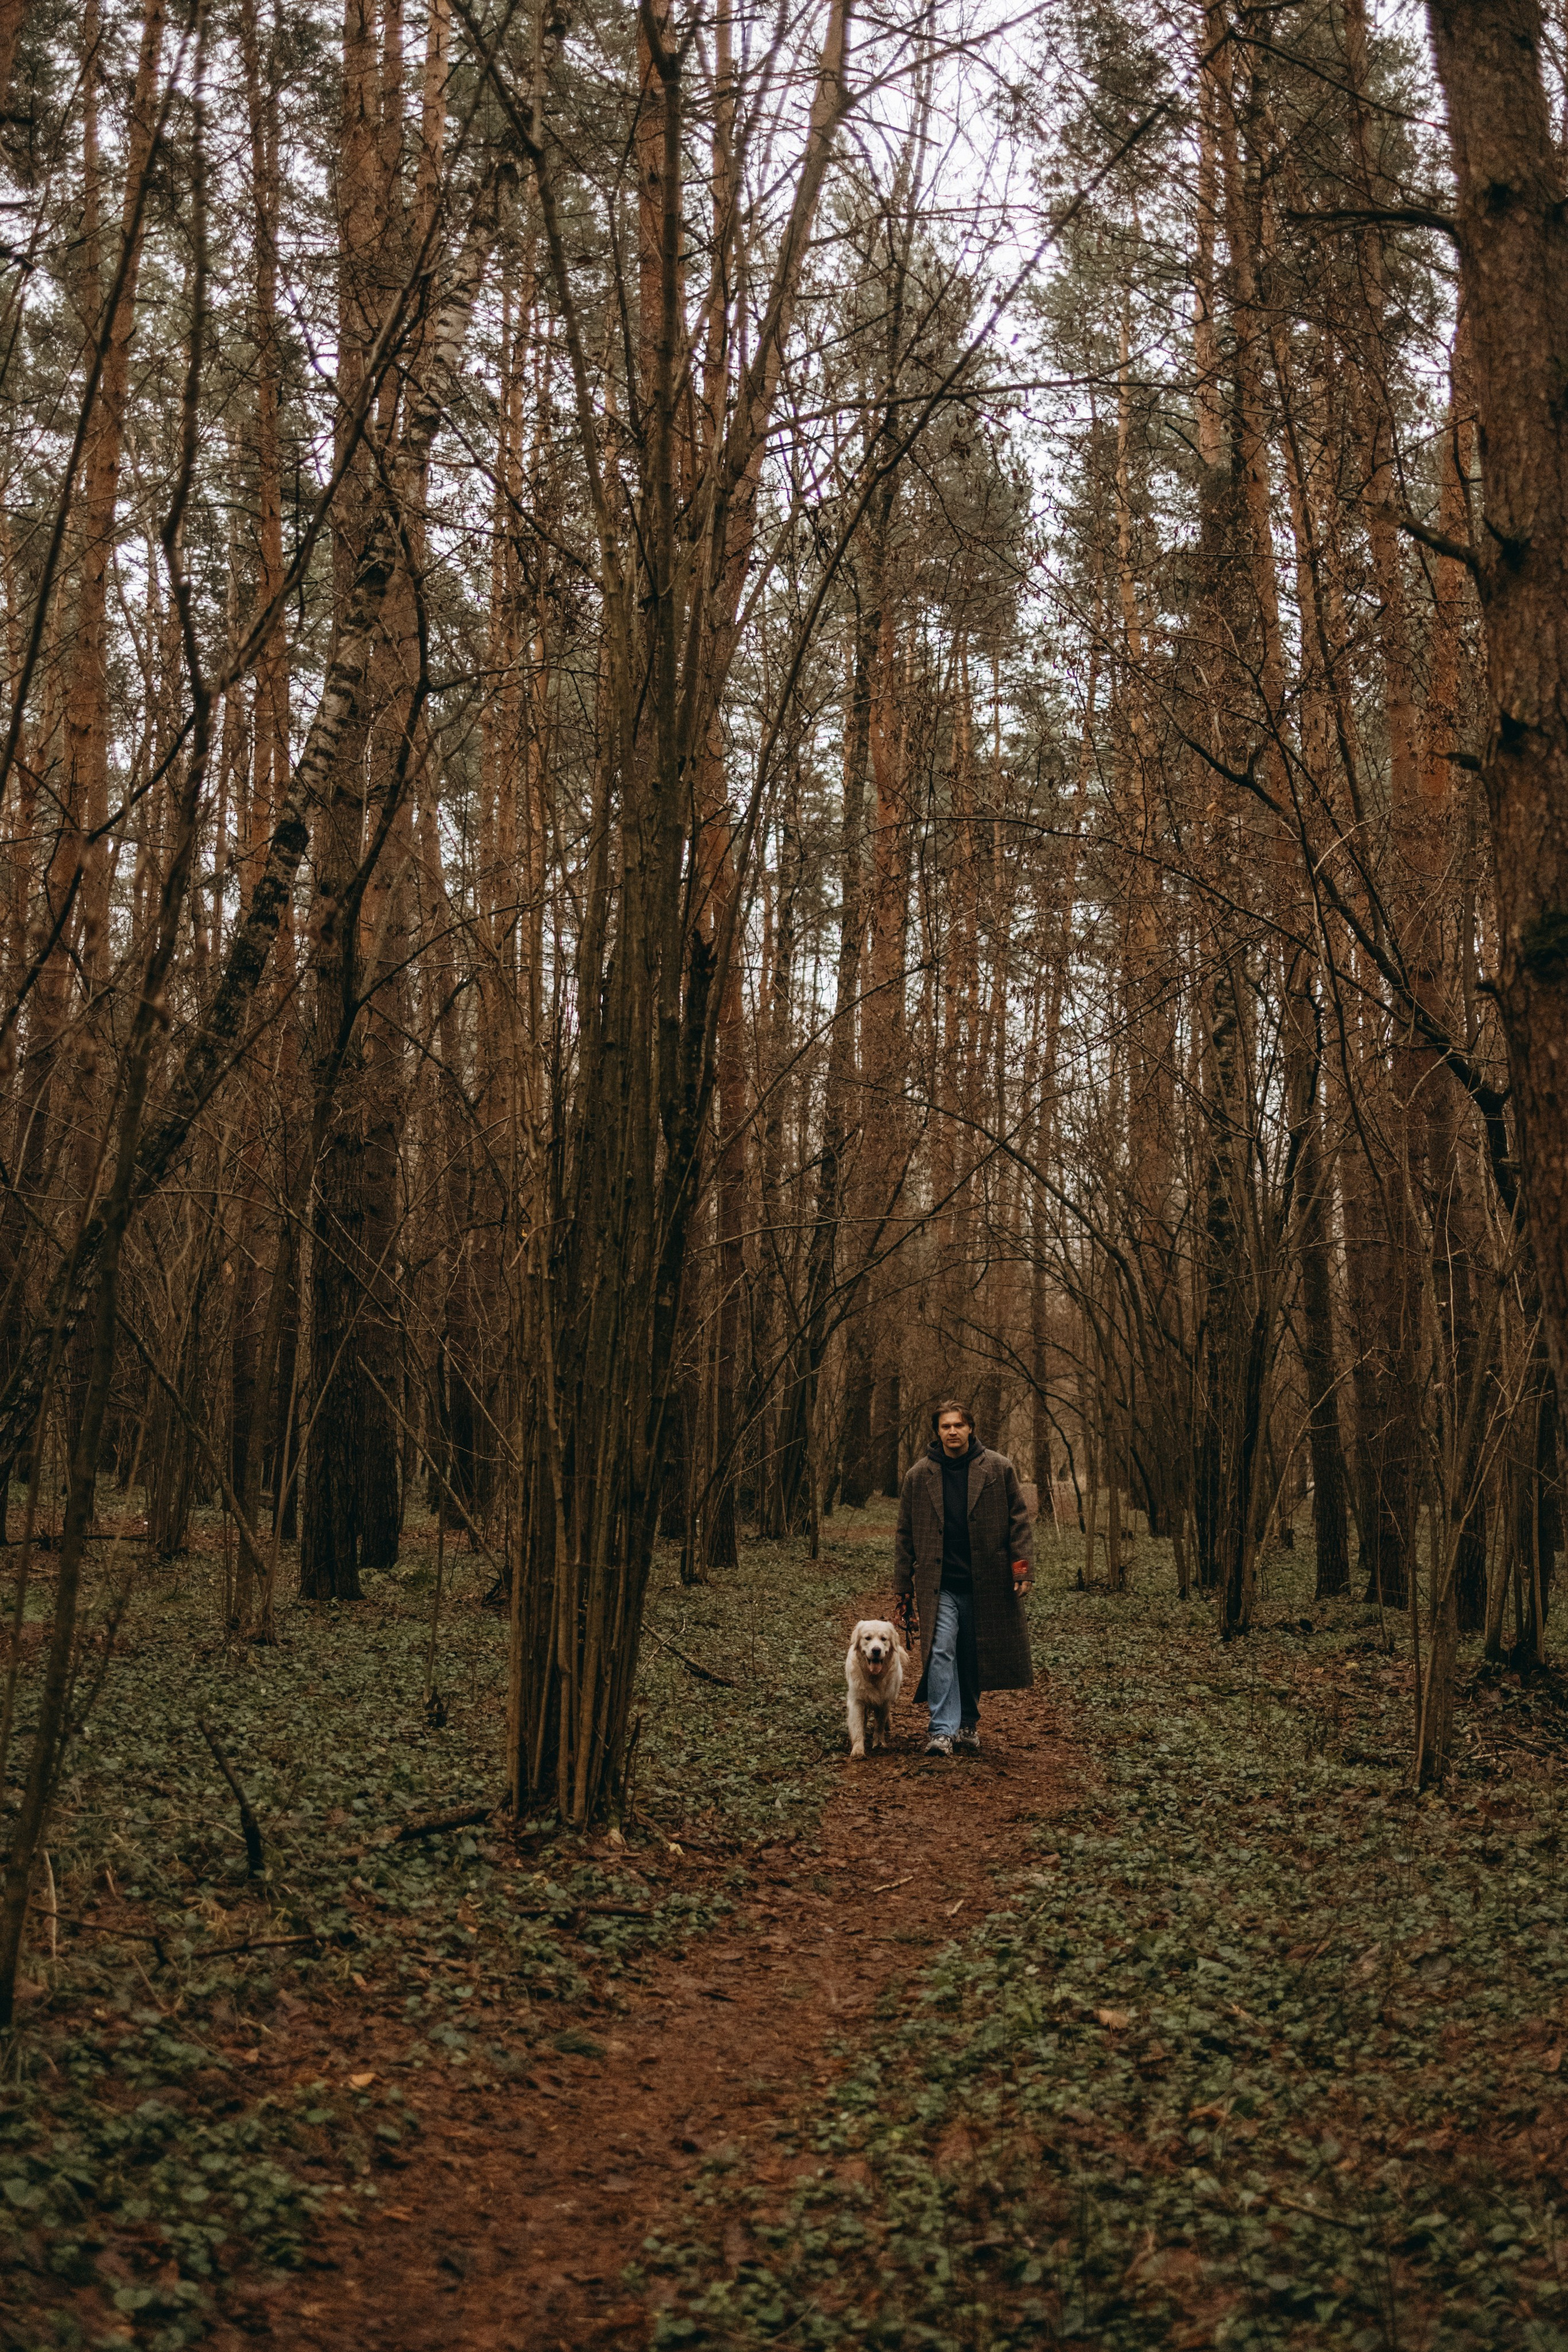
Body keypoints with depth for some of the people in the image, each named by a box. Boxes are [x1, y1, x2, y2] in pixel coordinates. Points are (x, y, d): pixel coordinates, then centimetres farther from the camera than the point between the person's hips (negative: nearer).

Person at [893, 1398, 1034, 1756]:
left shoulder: (998, 1469, 2)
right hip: (939, 1585, 0)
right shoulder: (919, 1476, 5)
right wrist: (903, 1586, 6)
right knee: (941, 1651, -14)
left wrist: (1023, 1570, -6)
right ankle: (942, 1730, -13)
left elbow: (1019, 1522, 3)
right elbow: (905, 1535, 9)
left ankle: (968, 1724, 26)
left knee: (973, 1658, 10)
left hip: (985, 1585, 0)